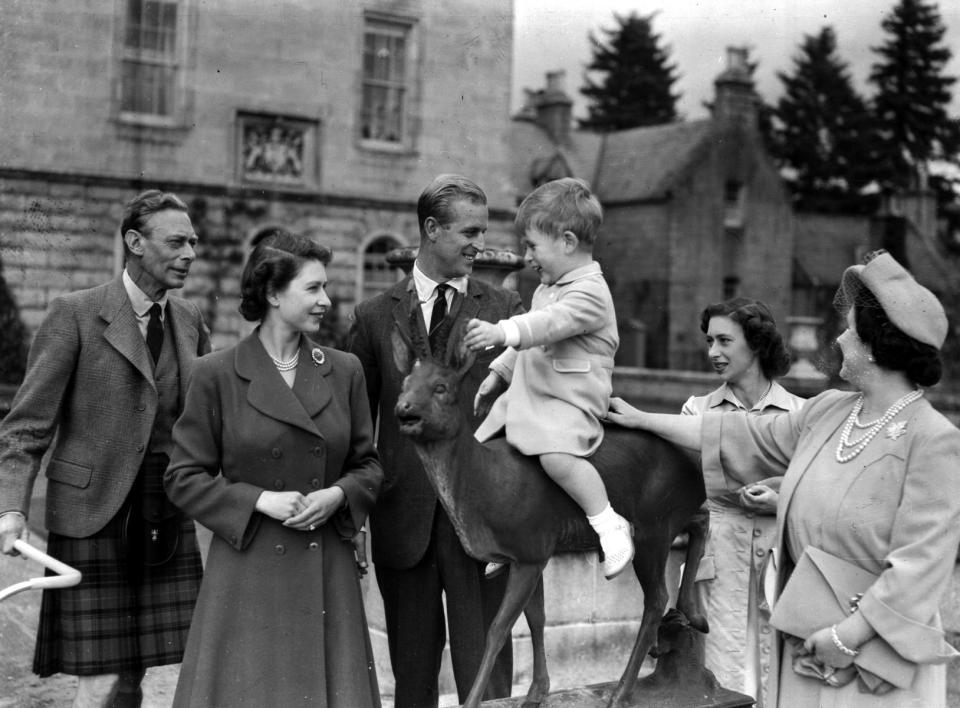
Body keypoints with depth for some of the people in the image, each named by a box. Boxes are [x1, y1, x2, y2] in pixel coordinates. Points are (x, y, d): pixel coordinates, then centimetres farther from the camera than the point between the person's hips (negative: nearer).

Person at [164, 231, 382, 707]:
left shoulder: (344, 371, 6)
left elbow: (368, 465, 13)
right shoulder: (217, 374, -4)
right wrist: (259, 500, -13)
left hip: (327, 573, 3)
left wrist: (336, 495, -8)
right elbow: (184, 478, -1)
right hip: (248, 571, -3)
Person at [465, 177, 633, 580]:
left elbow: (550, 323, -32)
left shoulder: (589, 291, -14)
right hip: (526, 394, 10)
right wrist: (498, 373, 23)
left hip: (570, 400, -10)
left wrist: (503, 332, -45)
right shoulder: (547, 289, 18)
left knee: (556, 454, -34)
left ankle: (608, 523, -17)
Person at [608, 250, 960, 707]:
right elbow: (743, 437, 16)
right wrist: (642, 420, 21)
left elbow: (920, 561, -20)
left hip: (875, 653, -6)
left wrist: (849, 636, -21)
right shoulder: (827, 411, 6)